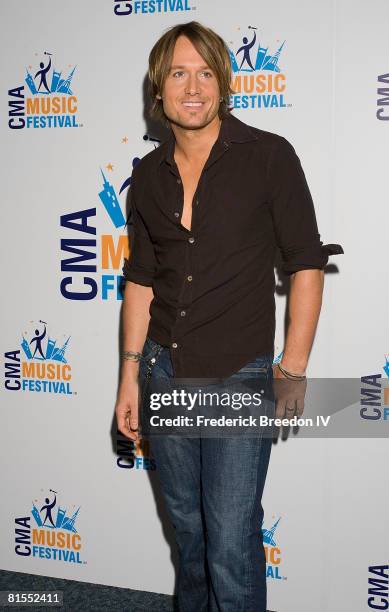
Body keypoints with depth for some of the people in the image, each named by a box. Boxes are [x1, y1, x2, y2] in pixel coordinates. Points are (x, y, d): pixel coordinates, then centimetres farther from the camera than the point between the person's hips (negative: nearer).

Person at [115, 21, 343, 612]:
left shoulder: (269, 156, -7)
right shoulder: (149, 174, 5)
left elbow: (306, 264, -6)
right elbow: (140, 279, 9)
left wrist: (294, 368, -9)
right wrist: (130, 375, 7)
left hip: (240, 376, -4)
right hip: (164, 372, 5)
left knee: (231, 541, -2)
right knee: (187, 526, 20)